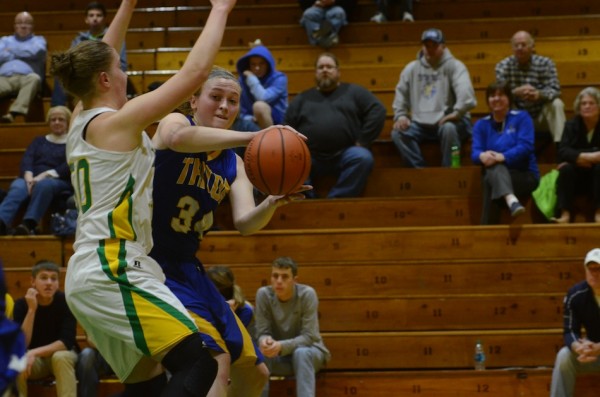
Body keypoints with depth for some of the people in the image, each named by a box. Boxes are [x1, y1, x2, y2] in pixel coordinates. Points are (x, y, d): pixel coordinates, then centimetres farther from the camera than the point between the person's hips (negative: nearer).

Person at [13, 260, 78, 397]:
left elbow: (67, 342, -24)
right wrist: (31, 309, -30)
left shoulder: (65, 302, -17)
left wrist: (34, 353, -36)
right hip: (35, 360, 1)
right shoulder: (21, 305, -13)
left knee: (60, 358, -37)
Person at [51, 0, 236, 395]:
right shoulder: (117, 122, -10)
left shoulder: (80, 121, 14)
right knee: (199, 364, -17)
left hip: (91, 275, 10)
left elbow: (96, 61, 33)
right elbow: (194, 71, -13)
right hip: (114, 273, -10)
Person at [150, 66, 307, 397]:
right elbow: (178, 138, -36)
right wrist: (251, 137, -43)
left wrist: (273, 203, -26)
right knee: (215, 363, -26)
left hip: (189, 269, 9)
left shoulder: (233, 164, 10)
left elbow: (245, 223, -4)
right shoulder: (175, 122, -9)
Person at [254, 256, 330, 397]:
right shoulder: (263, 294, -13)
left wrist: (281, 346, -41)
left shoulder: (307, 294, -21)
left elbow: (308, 337, -23)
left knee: (301, 353, -37)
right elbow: (262, 332, -11)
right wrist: (265, 341, -37)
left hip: (309, 351, -2)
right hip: (278, 355, 2)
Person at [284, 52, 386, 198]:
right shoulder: (302, 99, 25)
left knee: (363, 158, -34)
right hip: (310, 157, 1)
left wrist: (362, 142, -3)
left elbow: (378, 111, 6)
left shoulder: (353, 91, 18)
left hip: (346, 154, -1)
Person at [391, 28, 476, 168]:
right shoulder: (412, 68, 14)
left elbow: (465, 90, -17)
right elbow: (401, 93, 18)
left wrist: (457, 112, -29)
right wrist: (400, 115, 2)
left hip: (446, 121, -4)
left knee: (449, 129, -38)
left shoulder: (454, 66, -2)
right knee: (398, 133, -22)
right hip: (420, 124, 4)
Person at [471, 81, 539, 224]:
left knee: (495, 168, -33)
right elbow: (475, 152, -2)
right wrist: (483, 156, -29)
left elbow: (526, 146, -12)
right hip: (494, 176, 3)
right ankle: (512, 201, -58)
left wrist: (502, 157, -28)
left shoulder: (521, 117, 2)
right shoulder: (481, 124, 12)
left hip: (525, 175, -3)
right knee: (494, 169, -33)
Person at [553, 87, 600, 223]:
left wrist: (580, 157, -22)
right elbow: (563, 152, -15)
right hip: (577, 178, 1)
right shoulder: (571, 125, -1)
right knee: (566, 168, -29)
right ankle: (565, 214, -37)